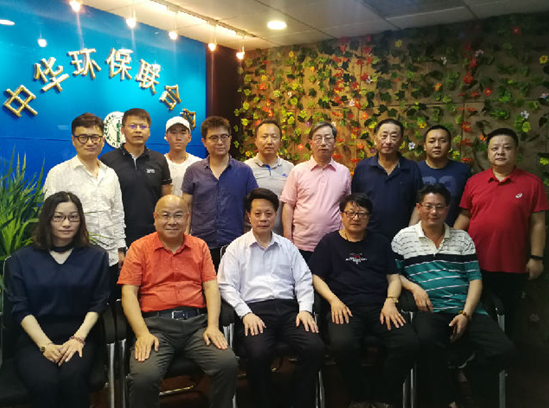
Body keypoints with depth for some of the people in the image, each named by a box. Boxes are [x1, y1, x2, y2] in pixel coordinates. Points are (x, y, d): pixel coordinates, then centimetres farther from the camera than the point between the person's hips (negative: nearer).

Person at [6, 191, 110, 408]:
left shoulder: (96, 256, 8)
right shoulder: (22, 259, 7)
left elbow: (98, 304, 4)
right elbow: (20, 309, 1)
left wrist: (78, 338, -11)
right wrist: (45, 345, -12)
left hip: (80, 336, 0)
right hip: (34, 338, 0)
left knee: (73, 377, -31)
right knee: (44, 383, -31)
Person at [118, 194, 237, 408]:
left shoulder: (199, 246, 17)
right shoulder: (140, 248, 9)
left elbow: (211, 286, 10)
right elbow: (128, 293, 1)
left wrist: (213, 325, -6)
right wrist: (142, 334, -12)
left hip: (196, 322, 2)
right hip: (155, 323, -2)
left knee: (228, 364, -22)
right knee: (144, 377, -29)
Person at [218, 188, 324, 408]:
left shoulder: (288, 246, 19)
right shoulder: (236, 247, 10)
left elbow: (304, 281, 13)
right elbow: (227, 286, 1)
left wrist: (305, 309, -4)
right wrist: (246, 313, -12)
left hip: (288, 309, 3)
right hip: (254, 310, -3)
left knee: (315, 348, -23)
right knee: (259, 353, -33)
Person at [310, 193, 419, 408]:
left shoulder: (380, 242, 20)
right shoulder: (329, 242, 13)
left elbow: (393, 277, 18)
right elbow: (315, 277, 8)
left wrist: (390, 301, -2)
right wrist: (334, 301, -8)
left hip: (379, 307, 3)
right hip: (346, 307, -2)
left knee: (409, 343, -25)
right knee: (342, 344, -35)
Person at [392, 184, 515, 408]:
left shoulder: (462, 238, 16)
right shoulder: (403, 238, 10)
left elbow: (475, 278, 10)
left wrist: (466, 313, -4)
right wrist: (413, 287, -11)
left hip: (466, 308, 3)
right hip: (430, 309, -3)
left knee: (504, 350, -20)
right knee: (428, 340, -37)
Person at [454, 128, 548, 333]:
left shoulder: (531, 183, -2)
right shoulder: (474, 181, 2)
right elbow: (464, 216, 6)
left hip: (512, 266, -1)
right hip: (475, 263, 1)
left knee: (505, 315, 13)